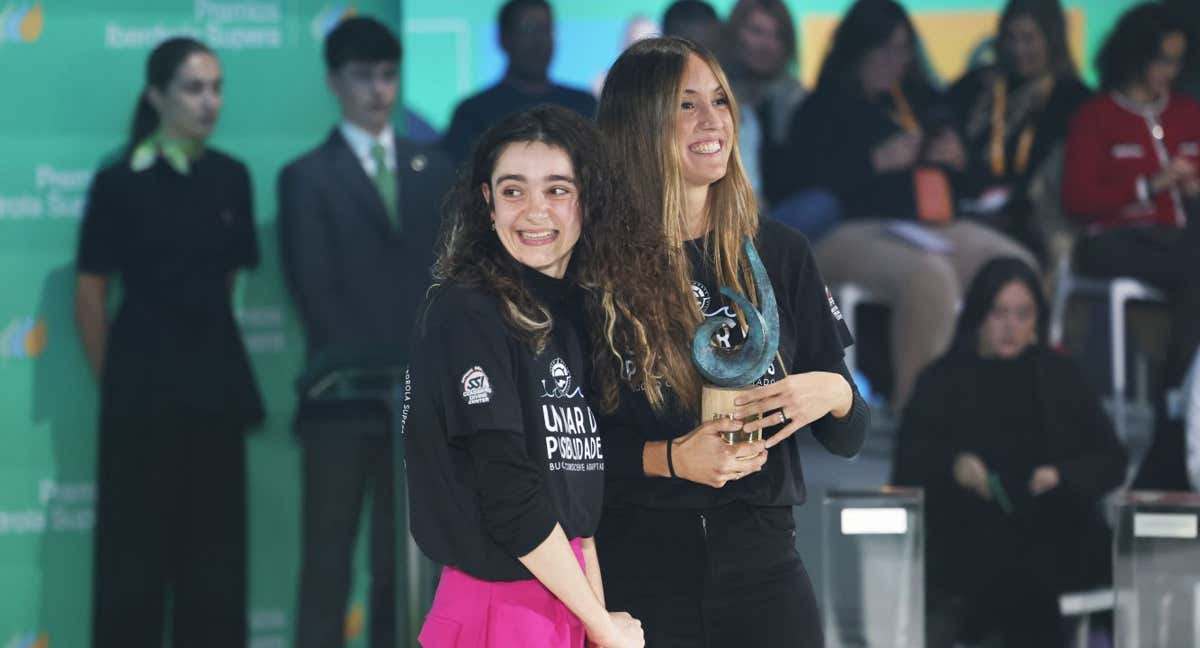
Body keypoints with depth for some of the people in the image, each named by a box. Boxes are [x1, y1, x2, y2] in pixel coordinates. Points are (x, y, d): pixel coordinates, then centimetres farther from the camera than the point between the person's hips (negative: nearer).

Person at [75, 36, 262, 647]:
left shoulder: (231, 179, 5)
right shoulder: (120, 183, -7)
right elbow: (90, 294, -1)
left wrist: (215, 357, 13)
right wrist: (114, 383, 3)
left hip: (217, 384, 4)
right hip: (144, 389, -4)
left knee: (214, 546, 6)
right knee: (136, 547, 0)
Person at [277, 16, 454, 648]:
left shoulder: (433, 169, 14)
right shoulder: (308, 179, 1)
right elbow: (315, 292, -6)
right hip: (344, 400, -4)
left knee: (405, 559, 7)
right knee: (328, 561, 0)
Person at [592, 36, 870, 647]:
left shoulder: (780, 253, 4)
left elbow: (848, 438, 8)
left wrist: (834, 393, -13)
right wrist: (669, 458, -16)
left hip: (762, 562, 3)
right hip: (634, 568, -2)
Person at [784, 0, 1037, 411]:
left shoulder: (923, 100, 26)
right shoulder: (824, 108, 10)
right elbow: (809, 178, -6)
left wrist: (955, 158, 9)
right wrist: (877, 161, -11)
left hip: (933, 229, 6)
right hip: (853, 233, -6)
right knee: (930, 275, -39)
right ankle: (912, 397, -32)